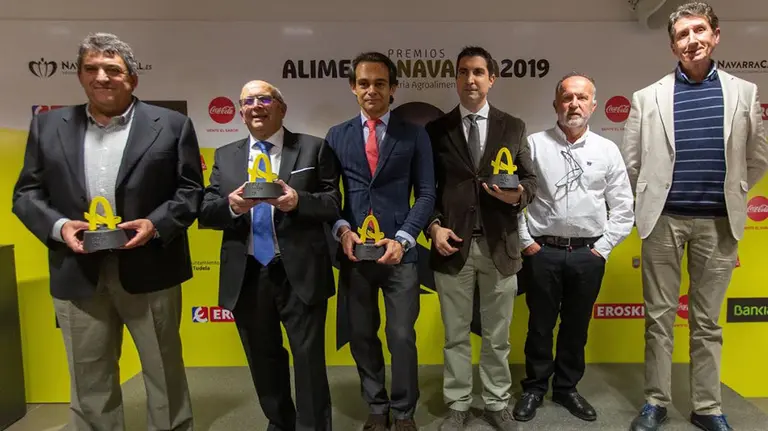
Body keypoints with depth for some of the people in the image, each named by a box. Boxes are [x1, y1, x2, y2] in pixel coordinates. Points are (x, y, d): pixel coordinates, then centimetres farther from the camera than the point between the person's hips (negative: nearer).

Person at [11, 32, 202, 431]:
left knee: (165, 373, 12)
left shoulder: (172, 125, 0)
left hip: (150, 271, -2)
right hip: (78, 274, 3)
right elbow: (26, 193, 9)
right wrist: (58, 226, -9)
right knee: (89, 383, 15)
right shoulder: (48, 126, 9)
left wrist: (156, 224, -16)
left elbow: (191, 190, -1)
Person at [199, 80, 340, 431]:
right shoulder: (225, 156, 11)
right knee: (263, 359, 19)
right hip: (246, 276, 4)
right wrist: (231, 206, -16)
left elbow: (333, 204, -4)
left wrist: (298, 201, -22)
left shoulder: (314, 148, 1)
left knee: (309, 358, 4)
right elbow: (205, 212, 5)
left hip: (299, 274, -3)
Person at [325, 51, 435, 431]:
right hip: (353, 251, 2)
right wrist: (342, 229, -11)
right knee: (361, 336, 12)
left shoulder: (414, 135, 4)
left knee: (402, 337, 4)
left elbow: (426, 194, 0)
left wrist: (402, 238, -12)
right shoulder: (336, 136, 9)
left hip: (400, 250, -2)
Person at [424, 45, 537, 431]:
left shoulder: (513, 127, 7)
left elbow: (530, 179, 7)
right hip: (453, 244, 0)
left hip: (499, 245, 1)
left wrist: (518, 194, -16)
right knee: (455, 334, 11)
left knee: (497, 334, 13)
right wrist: (434, 226, -9)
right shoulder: (436, 129, 5)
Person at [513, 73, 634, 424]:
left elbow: (623, 208, 6)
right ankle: (534, 388, 28)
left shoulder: (608, 150, 4)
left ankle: (567, 388, 33)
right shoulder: (534, 144, -1)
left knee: (576, 326, 14)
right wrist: (526, 242, -5)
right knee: (540, 325, 10)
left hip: (588, 254, 2)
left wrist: (602, 248, 0)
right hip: (542, 252, -2)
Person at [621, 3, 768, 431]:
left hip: (719, 222, 1)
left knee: (708, 321, 11)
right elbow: (632, 162, 5)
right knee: (660, 316, 7)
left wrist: (728, 196, 13)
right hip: (663, 220, -1)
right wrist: (652, 201, 10)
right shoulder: (648, 97, 1)